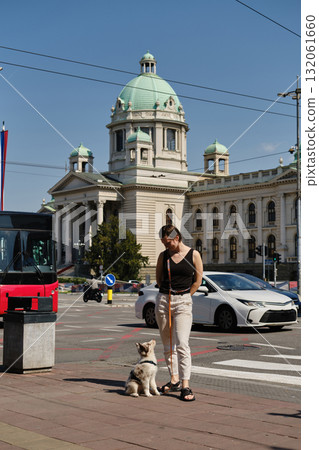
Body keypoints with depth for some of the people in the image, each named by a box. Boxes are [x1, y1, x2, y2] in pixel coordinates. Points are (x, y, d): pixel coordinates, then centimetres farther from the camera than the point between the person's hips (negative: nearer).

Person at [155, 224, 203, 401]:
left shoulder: (193, 254, 0)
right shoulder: (163, 255, 7)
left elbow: (198, 280, 4)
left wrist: (183, 295, 4)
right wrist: (169, 292, 9)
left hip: (183, 302, -4)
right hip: (163, 300, 4)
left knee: (181, 344, -13)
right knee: (167, 344, 8)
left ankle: (185, 385, -12)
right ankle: (174, 380, 18)